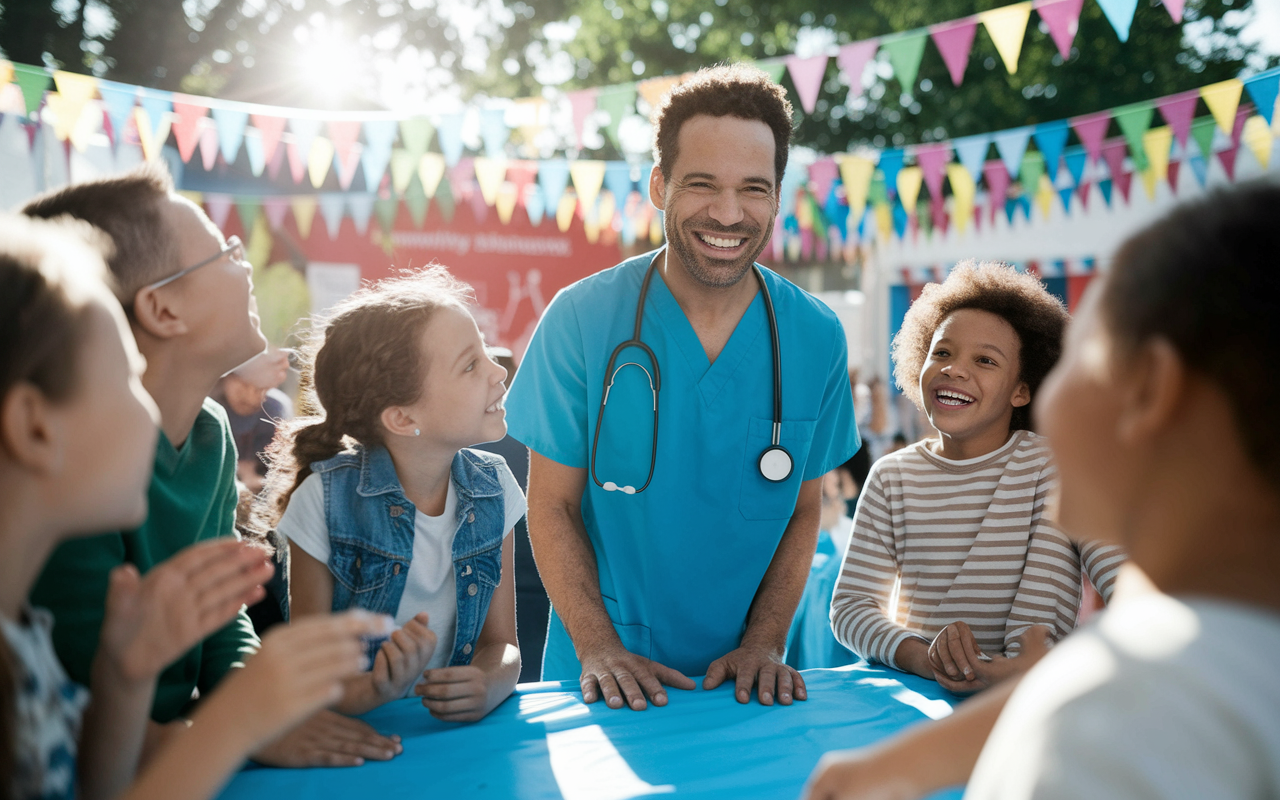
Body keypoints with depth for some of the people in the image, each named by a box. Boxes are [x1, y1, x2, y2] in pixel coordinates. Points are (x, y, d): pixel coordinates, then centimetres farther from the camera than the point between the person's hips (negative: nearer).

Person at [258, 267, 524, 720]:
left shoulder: (492, 490, -1)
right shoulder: (326, 499, -12)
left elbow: (501, 643, 4)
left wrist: (489, 687, -18)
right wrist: (372, 692, -27)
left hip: (457, 736, 3)